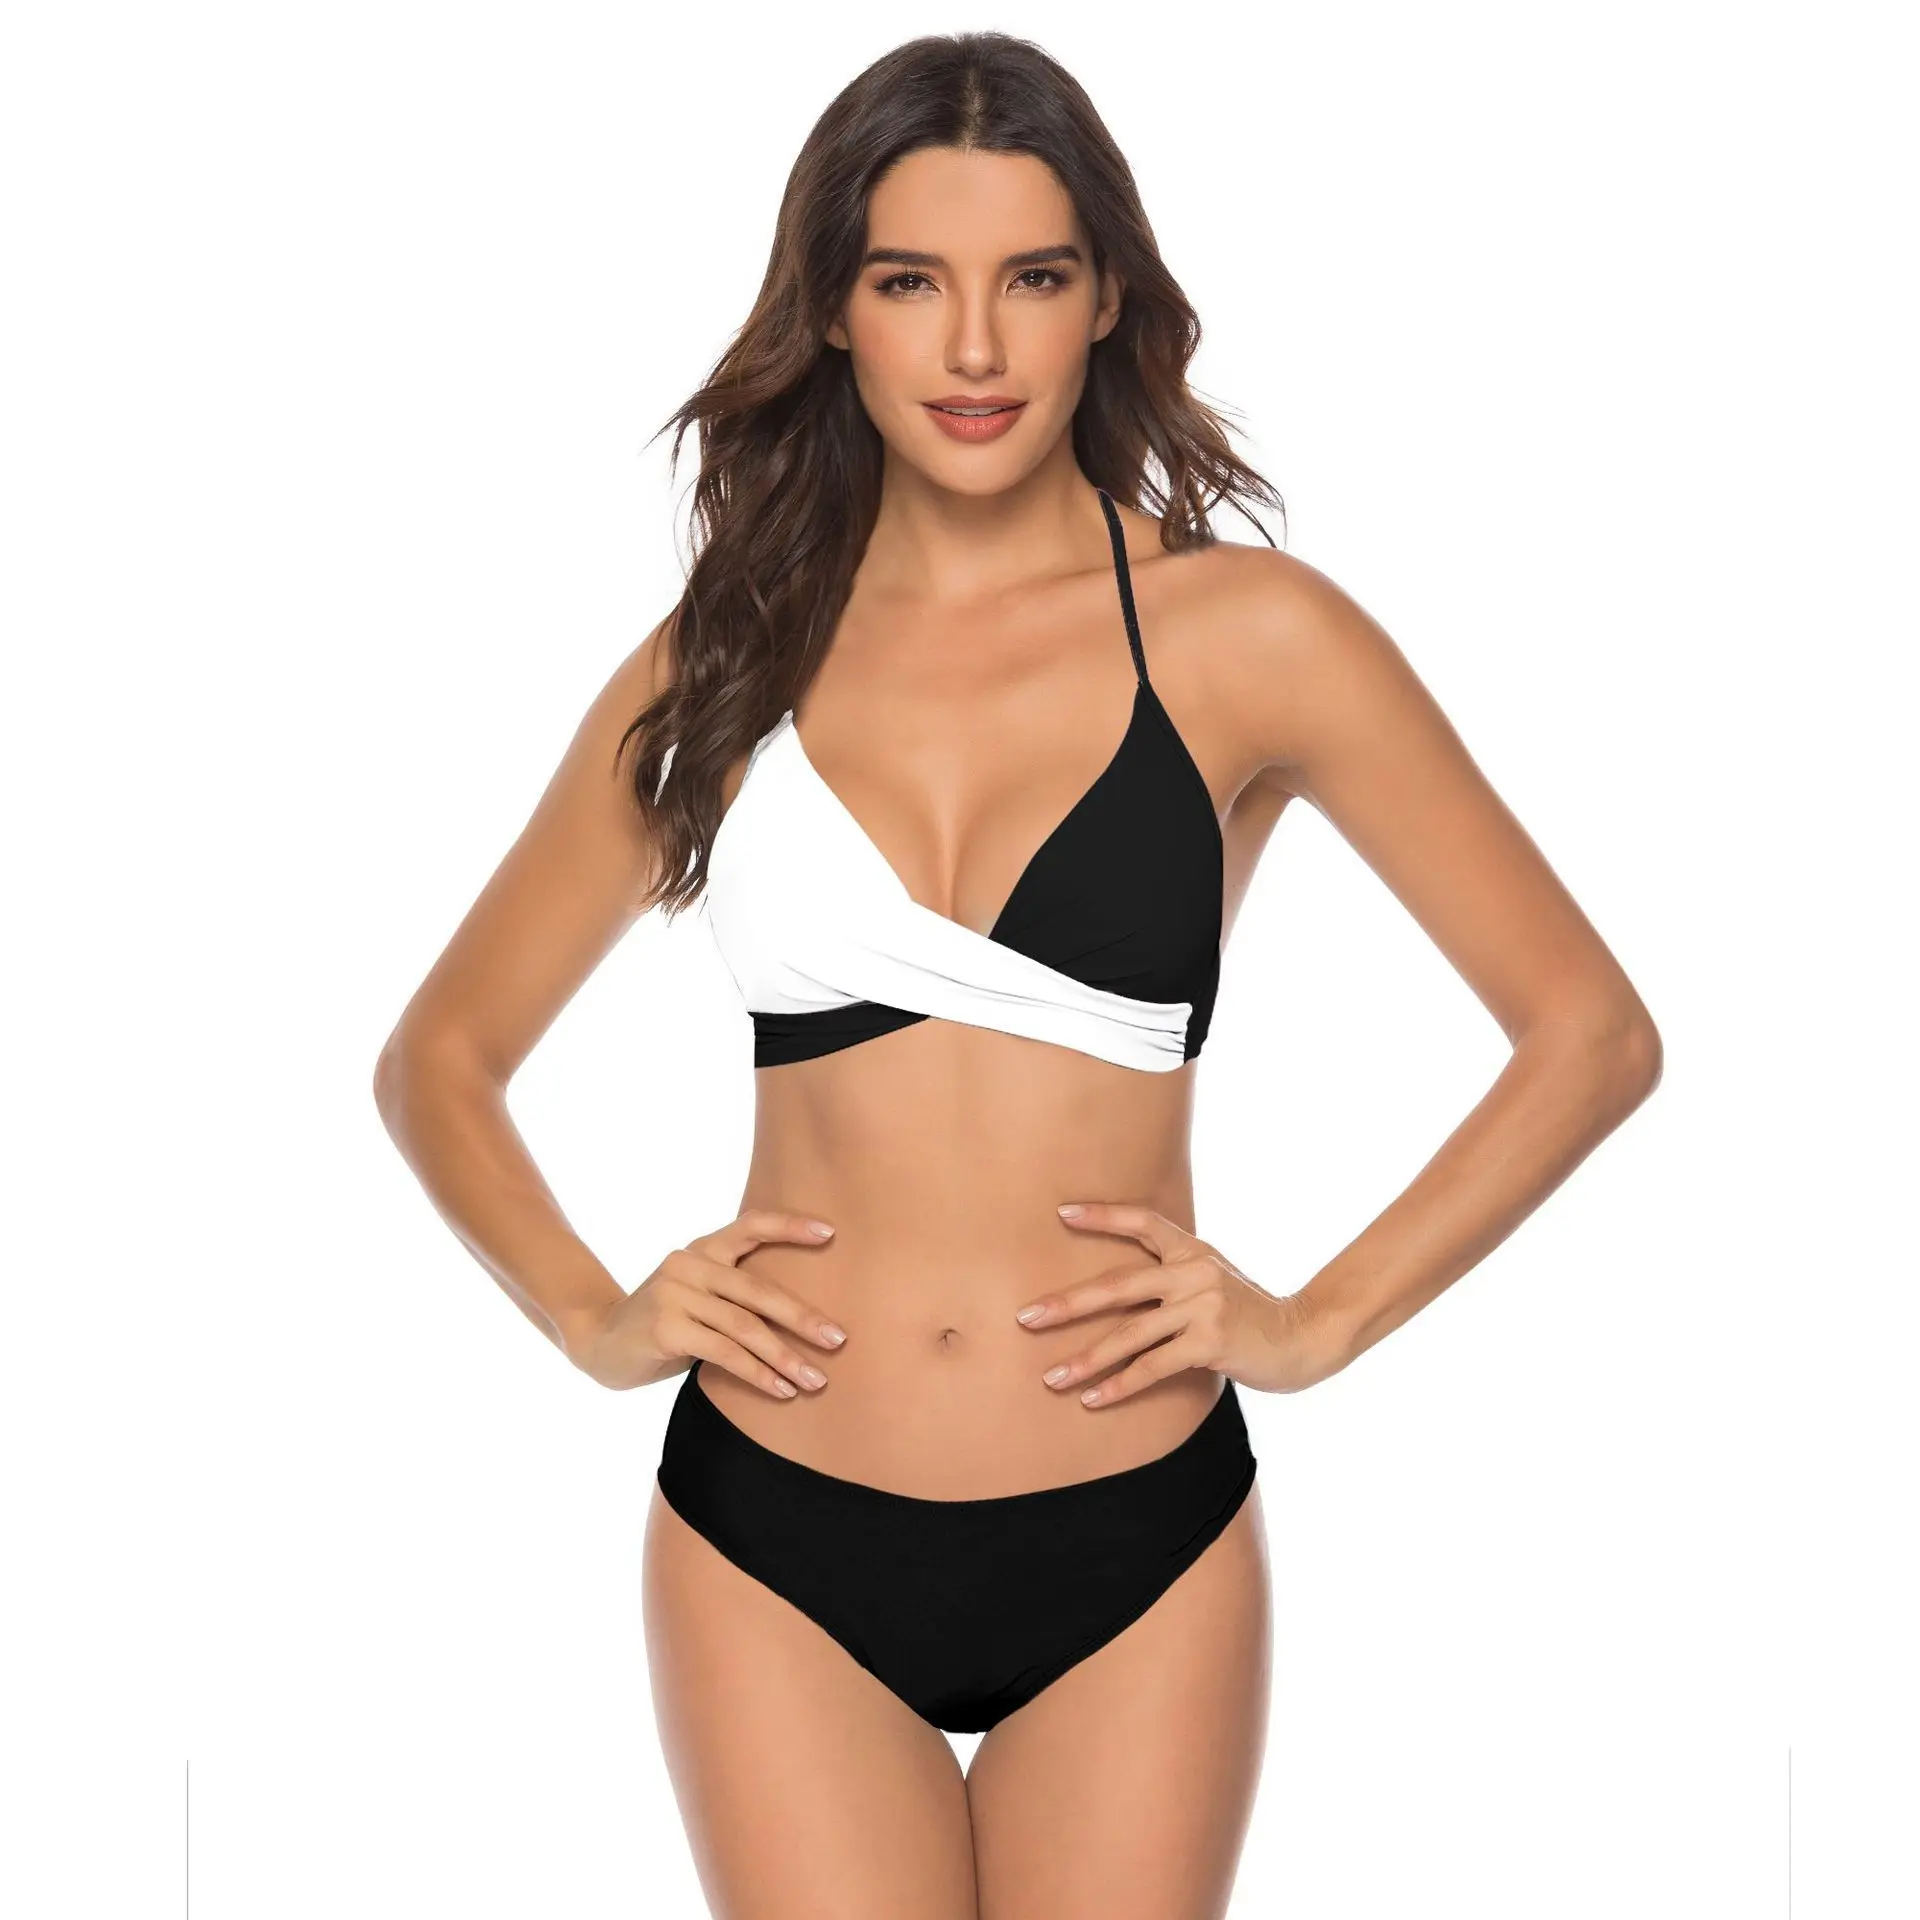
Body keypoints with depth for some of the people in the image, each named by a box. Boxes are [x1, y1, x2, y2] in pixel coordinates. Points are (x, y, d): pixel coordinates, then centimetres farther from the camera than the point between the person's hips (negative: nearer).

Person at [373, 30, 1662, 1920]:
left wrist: (1315, 1323, -4)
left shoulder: (1243, 634, -1)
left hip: (1133, 1554, -1)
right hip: (777, 1547, 1)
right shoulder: (722, 664, 5)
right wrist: (593, 1315, 0)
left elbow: (1590, 1031, 2)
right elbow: (438, 1058, 15)